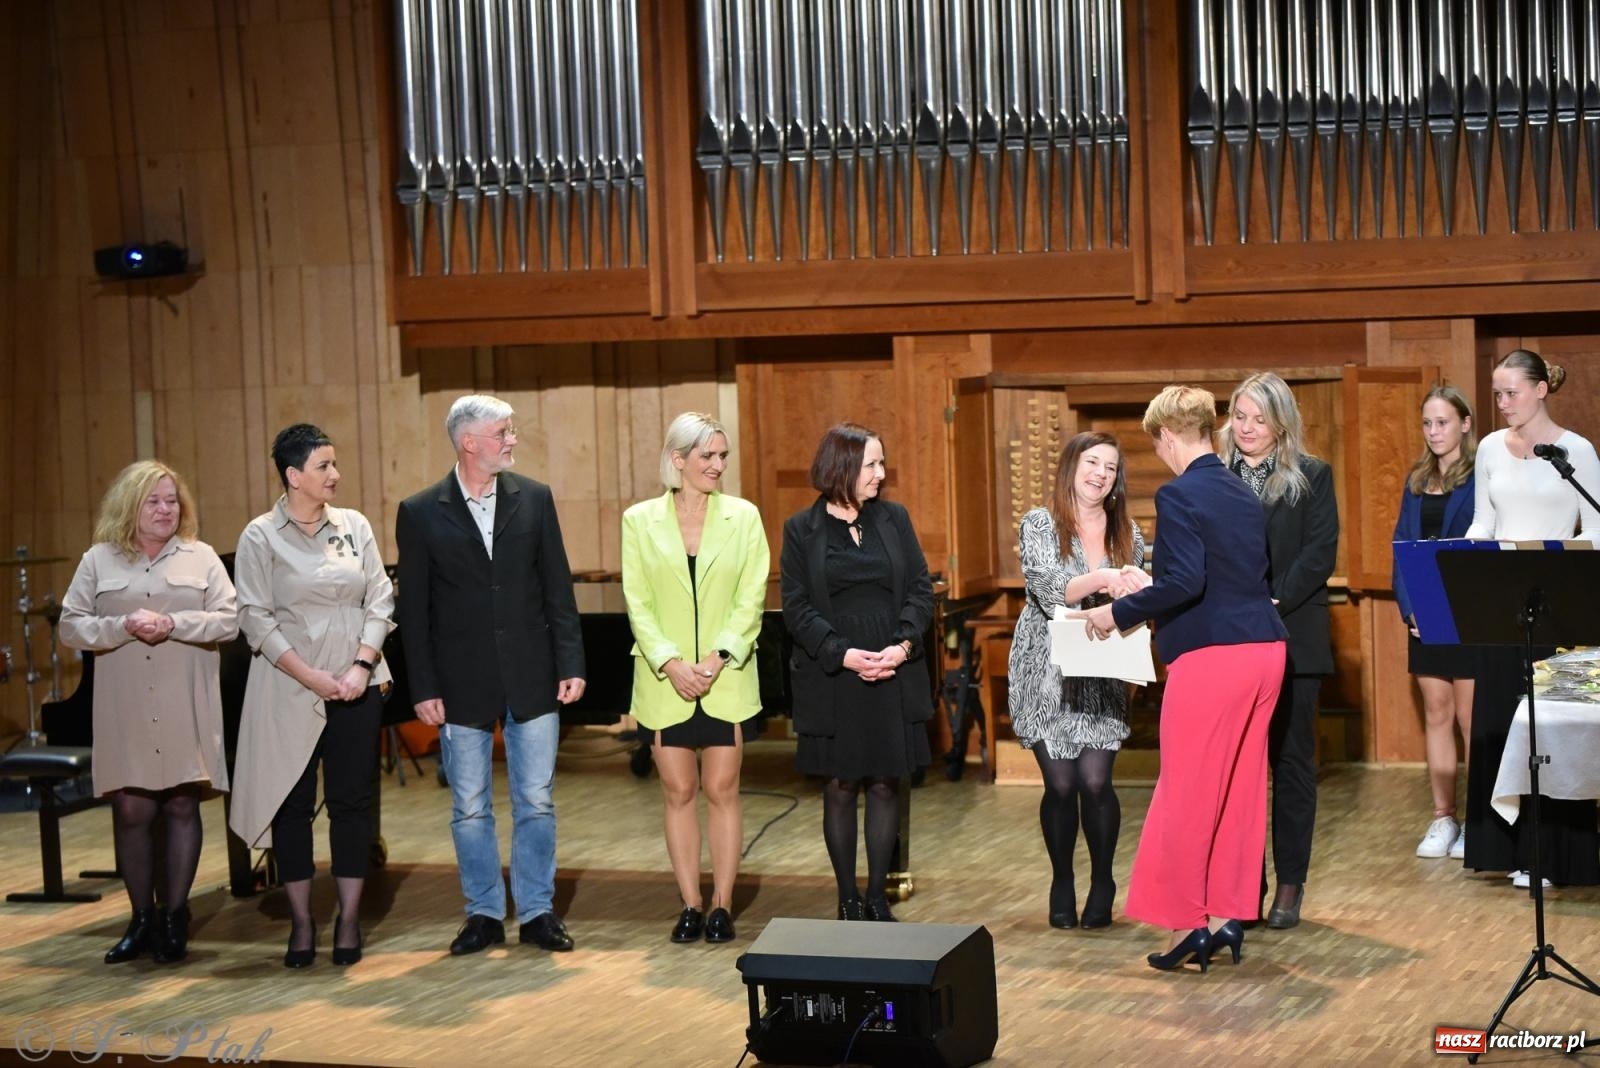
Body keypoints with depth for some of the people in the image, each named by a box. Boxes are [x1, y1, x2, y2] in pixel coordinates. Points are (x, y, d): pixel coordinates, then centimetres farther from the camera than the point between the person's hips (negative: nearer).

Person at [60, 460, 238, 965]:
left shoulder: (201, 558, 5)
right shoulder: (99, 561, 6)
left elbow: (228, 620, -3)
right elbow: (71, 627, 1)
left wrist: (173, 624, -17)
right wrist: (122, 626, -15)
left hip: (186, 710, 0)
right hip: (125, 711, 0)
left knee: (182, 806, 3)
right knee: (131, 810, 1)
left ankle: (174, 917, 14)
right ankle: (142, 919, 14)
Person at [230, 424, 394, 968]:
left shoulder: (355, 526, 5)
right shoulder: (261, 537, -3)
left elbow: (380, 601, 4)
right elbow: (256, 619, -6)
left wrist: (362, 665, -10)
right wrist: (310, 677, -13)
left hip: (357, 686, 2)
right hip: (289, 692, -2)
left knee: (351, 799, 3)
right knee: (291, 802, 2)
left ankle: (350, 918, 11)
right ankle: (301, 921, 12)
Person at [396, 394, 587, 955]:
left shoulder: (534, 499, 2)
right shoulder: (420, 513, -3)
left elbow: (558, 590, 4)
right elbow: (414, 609, -1)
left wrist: (571, 665, -2)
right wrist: (424, 688, -4)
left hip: (531, 677, 1)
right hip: (463, 684, -1)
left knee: (536, 803, 6)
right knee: (470, 808, 7)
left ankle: (537, 912, 17)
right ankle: (484, 913, 19)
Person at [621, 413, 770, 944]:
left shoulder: (743, 517, 1)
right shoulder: (639, 520, 1)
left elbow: (751, 599, -2)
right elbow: (638, 603, -2)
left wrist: (717, 658, -14)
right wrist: (671, 663, -14)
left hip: (726, 678, 0)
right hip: (665, 680, 0)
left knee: (722, 791, 3)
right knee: (678, 792, 5)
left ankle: (722, 906, 10)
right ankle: (690, 906, 12)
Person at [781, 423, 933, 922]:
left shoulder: (894, 518, 6)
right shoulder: (802, 529, 0)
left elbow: (921, 589, 4)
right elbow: (797, 606, -4)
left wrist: (902, 646, -12)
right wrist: (842, 654, -16)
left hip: (893, 674, 2)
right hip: (831, 678, -2)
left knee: (885, 784, 5)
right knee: (840, 786, 4)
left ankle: (877, 898, 15)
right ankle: (848, 900, 13)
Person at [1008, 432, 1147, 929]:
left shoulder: (1127, 533, 8)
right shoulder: (1038, 525, -2)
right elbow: (1048, 592, -15)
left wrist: (1139, 587, -14)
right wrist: (1102, 578, -30)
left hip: (1102, 678, 2)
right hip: (1047, 675, -2)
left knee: (1095, 781, -7)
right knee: (1061, 784, -2)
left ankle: (1102, 883, 11)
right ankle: (1062, 884, 17)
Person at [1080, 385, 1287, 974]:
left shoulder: (1179, 495, -11)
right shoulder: (1242, 494, 14)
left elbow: (1183, 582, -20)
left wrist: (1118, 611, -9)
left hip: (1212, 655, -8)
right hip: (1263, 647, 8)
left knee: (1187, 794, 1)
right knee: (1240, 789, 12)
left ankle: (1186, 923, 5)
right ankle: (1227, 917, 17)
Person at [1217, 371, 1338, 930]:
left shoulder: (1312, 477, 2)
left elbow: (1320, 553, -6)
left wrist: (1274, 602, -16)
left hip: (1291, 639, -2)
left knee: (1291, 760, 4)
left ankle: (1290, 884, 10)